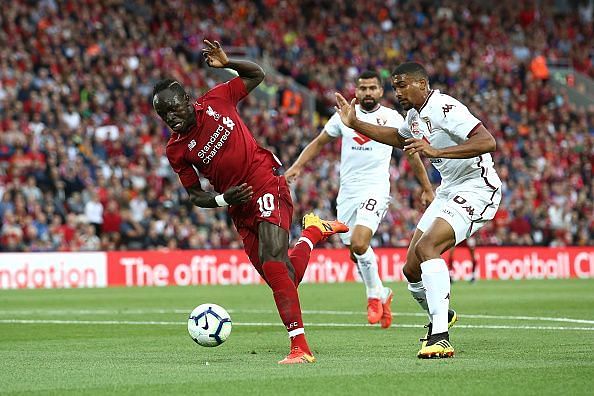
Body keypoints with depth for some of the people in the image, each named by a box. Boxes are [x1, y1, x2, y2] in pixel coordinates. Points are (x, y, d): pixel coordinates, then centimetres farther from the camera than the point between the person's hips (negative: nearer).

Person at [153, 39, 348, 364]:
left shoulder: (215, 100, -3)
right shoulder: (176, 150, 1)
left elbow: (257, 75, 11)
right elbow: (196, 196, 8)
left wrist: (227, 63, -6)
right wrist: (222, 200, -12)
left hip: (267, 184, -4)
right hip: (239, 208, 4)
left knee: (273, 264, -22)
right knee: (284, 281, 3)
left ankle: (299, 346, -25)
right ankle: (313, 231, 32)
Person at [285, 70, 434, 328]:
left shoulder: (392, 118, 2)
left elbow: (412, 153, 12)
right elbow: (319, 143, 17)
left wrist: (427, 189, 17)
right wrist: (297, 166, 2)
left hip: (375, 189, -4)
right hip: (347, 191, 4)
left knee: (359, 244, -23)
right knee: (354, 252, 8)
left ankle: (375, 295, 0)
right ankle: (383, 295, 32)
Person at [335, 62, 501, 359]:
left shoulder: (445, 109, -20)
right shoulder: (415, 114, 9)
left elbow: (487, 142, -32)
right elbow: (398, 138, 34)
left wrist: (436, 151, -38)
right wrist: (355, 124, 26)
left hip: (476, 188, -9)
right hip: (449, 190, 10)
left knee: (427, 246, -28)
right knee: (412, 268, 6)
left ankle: (440, 337, -32)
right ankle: (441, 316, 34)